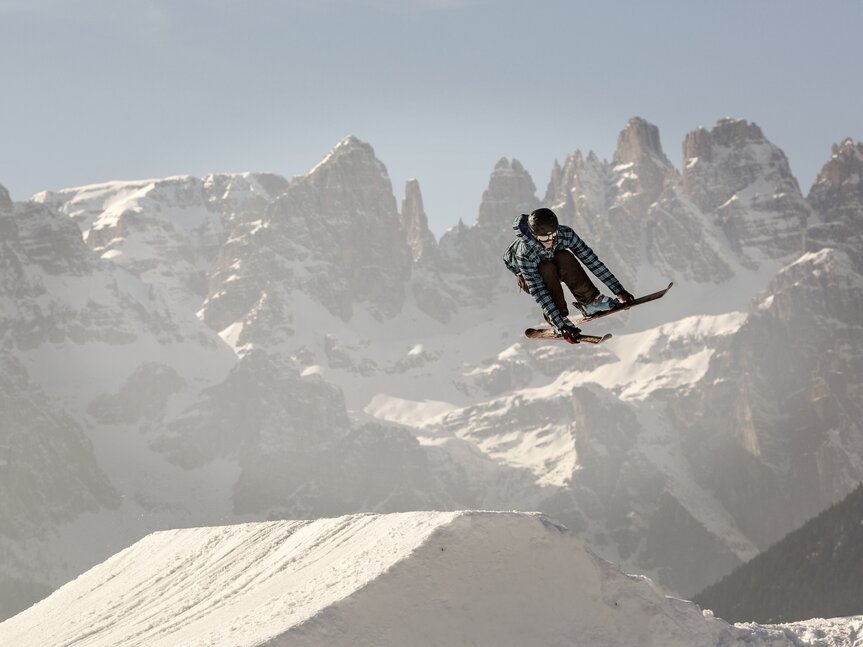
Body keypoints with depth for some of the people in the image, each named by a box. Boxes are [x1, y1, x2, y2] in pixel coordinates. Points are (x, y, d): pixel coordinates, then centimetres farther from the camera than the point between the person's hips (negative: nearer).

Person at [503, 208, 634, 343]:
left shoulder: (565, 234, -29)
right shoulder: (524, 253, -39)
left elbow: (590, 259, -26)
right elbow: (537, 290, -42)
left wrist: (619, 291, -30)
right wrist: (560, 325, -48)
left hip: (554, 275, 3)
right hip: (526, 278, -3)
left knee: (564, 257, -31)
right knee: (547, 268, -37)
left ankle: (590, 301, -19)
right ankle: (559, 318, -23)